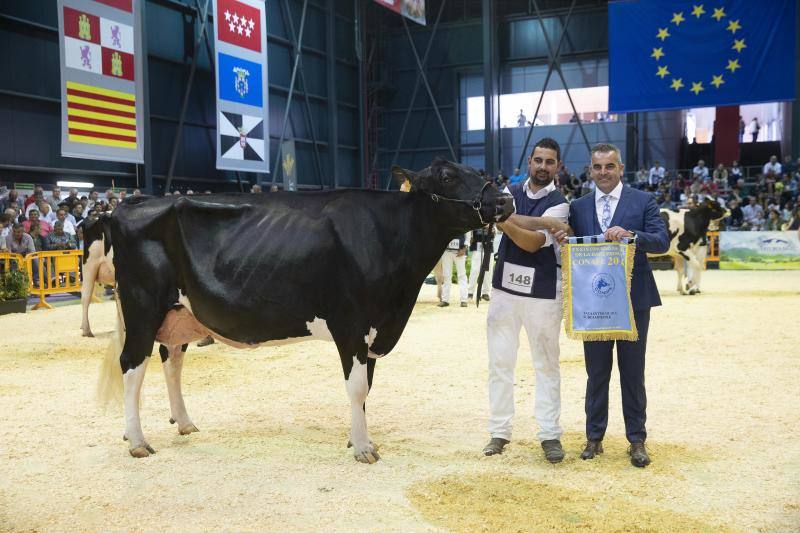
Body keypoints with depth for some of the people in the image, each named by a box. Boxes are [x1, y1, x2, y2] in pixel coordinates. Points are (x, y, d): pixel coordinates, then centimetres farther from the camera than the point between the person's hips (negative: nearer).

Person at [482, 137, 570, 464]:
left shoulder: (559, 204, -2)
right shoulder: (510, 192, 8)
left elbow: (533, 243, -15)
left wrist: (504, 220, -26)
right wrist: (543, 222, -23)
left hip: (543, 294, -2)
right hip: (504, 289, 3)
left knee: (547, 365, 4)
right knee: (500, 362, 5)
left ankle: (550, 435, 13)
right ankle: (499, 431, 15)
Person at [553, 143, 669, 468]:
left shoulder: (643, 201, 0)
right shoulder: (578, 207, 8)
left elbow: (662, 242, -10)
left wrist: (630, 235, -26)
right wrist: (563, 243, -17)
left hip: (633, 298, -2)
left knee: (632, 372, 6)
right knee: (596, 372, 9)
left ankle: (637, 440, 16)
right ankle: (594, 437, 20)